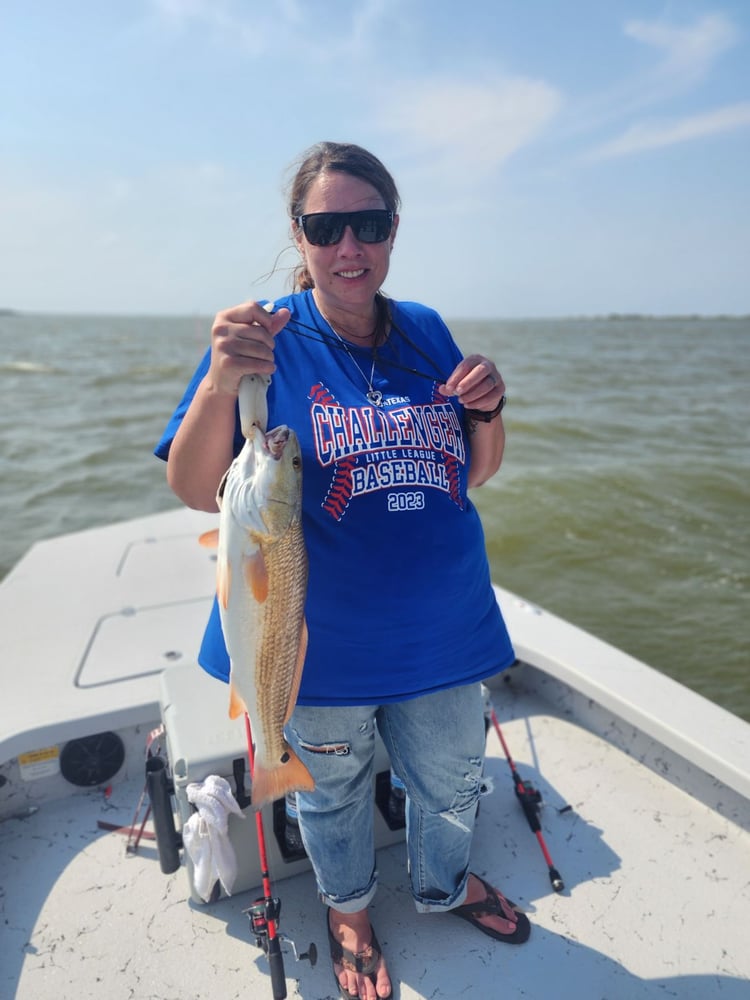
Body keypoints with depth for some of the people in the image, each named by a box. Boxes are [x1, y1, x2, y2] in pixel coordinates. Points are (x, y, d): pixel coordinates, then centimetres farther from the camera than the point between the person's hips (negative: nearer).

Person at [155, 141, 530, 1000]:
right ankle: (348, 907, 56)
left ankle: (443, 883, 59)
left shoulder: (426, 332, 1)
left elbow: (474, 473, 8)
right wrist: (220, 383, -32)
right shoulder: (267, 338, -11)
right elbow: (194, 492, -17)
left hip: (440, 629, 4)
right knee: (334, 791, 23)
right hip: (323, 640, -3)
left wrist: (489, 409, -12)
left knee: (451, 782, 25)